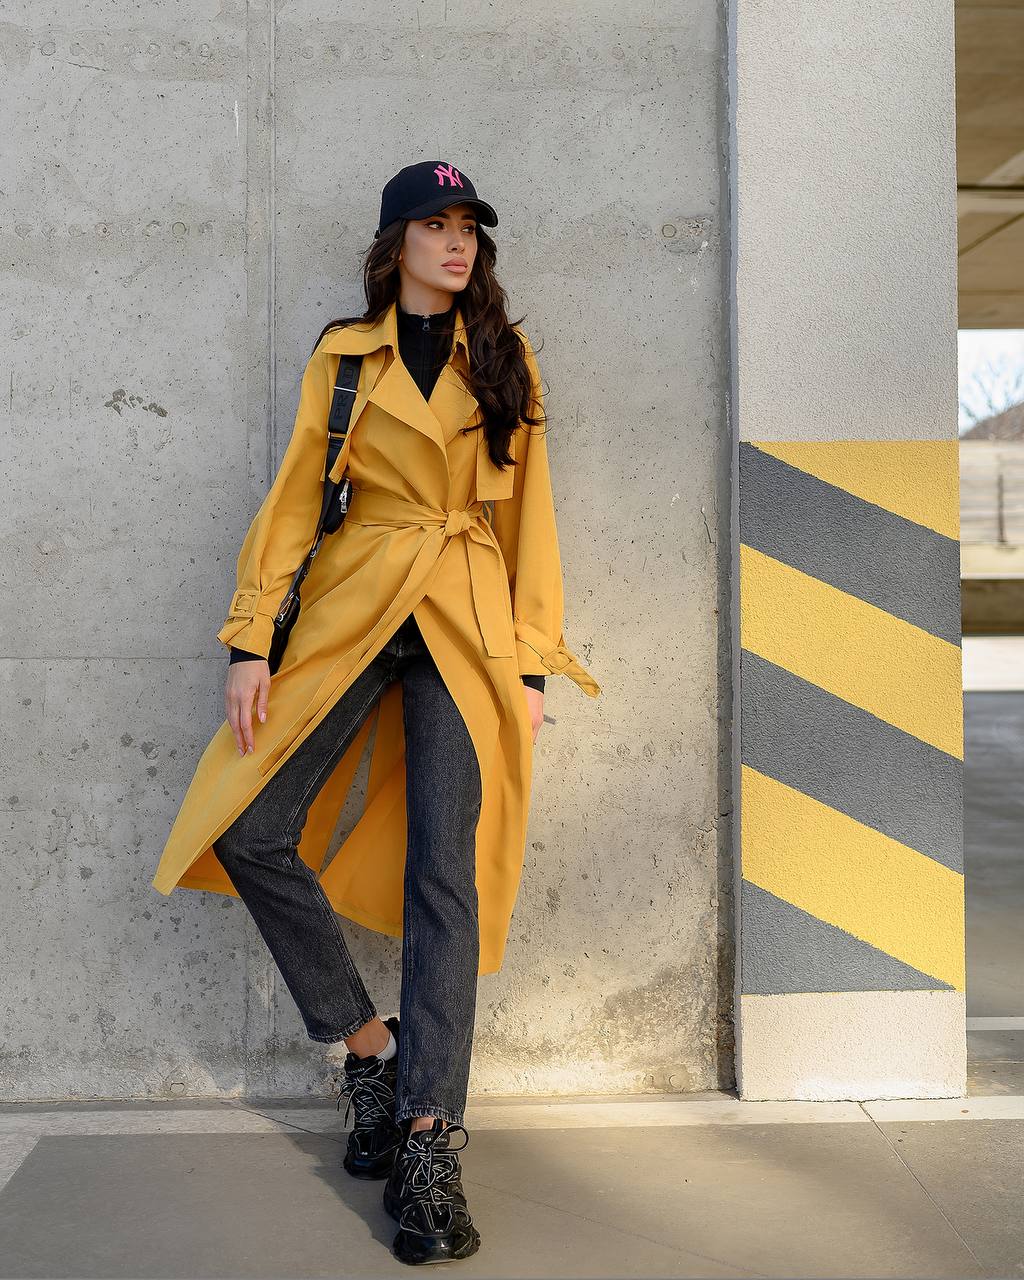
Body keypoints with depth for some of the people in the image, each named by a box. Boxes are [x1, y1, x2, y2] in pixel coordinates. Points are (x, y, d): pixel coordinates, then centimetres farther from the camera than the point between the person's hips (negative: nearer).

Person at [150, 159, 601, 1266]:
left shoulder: (504, 361, 10)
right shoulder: (342, 355, 10)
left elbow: (529, 518, 8)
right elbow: (293, 497, 6)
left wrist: (531, 664, 0)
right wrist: (250, 638, -4)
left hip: (468, 625, -1)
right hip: (352, 611, 2)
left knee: (444, 871, -8)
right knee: (250, 831, -7)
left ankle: (428, 1140, -5)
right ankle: (364, 1041, 12)